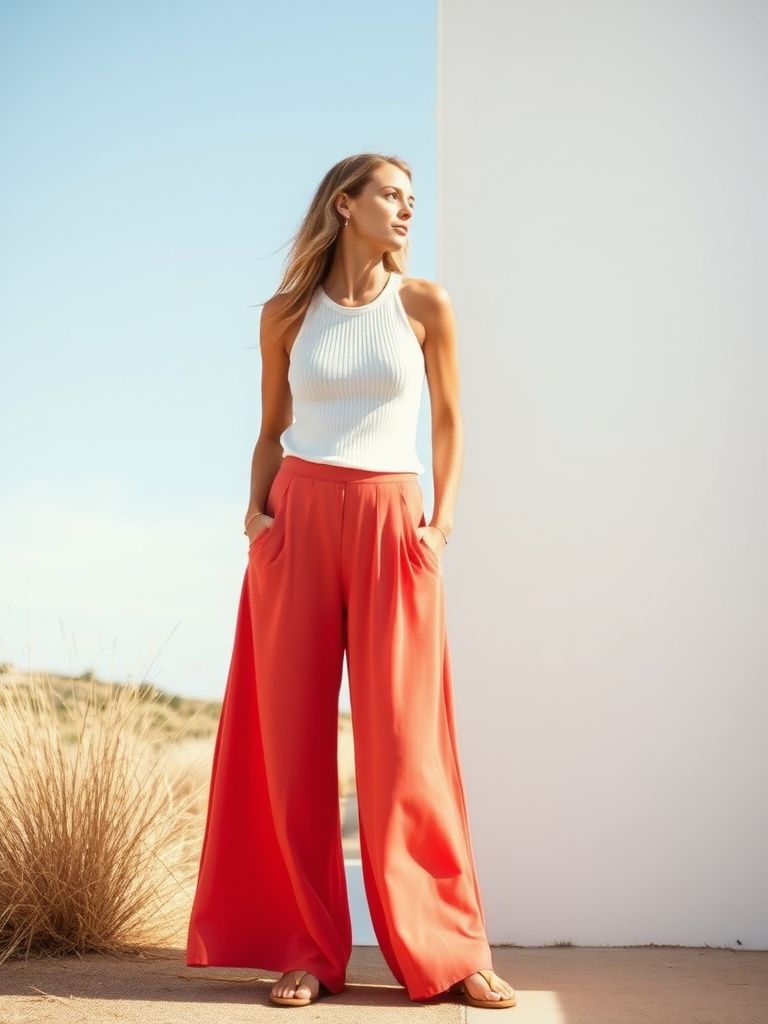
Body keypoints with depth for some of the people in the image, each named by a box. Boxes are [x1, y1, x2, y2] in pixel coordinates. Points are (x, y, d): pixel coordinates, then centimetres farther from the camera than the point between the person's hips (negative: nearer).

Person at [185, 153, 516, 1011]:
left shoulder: (424, 306, 6)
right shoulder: (287, 315, 9)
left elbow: (449, 423, 13)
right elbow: (273, 429, 15)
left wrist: (442, 518, 1)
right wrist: (257, 509, 0)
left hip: (389, 525, -1)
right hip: (300, 519, 1)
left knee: (403, 737, -4)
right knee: (293, 737, 0)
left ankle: (447, 951, 6)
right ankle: (308, 948, 9)